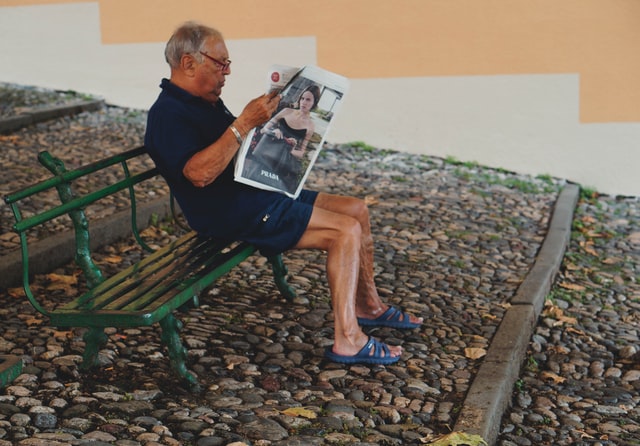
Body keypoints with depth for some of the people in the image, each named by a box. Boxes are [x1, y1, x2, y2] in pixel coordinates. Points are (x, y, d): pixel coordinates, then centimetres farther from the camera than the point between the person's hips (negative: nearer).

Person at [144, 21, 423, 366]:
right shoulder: (167, 114, -15)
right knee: (347, 230, -18)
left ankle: (367, 306, 19)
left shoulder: (206, 102, 16)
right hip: (232, 214, -10)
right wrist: (245, 123, -31)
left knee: (357, 210, 7)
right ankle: (347, 340, -16)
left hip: (258, 193, 10)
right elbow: (199, 173, -29)